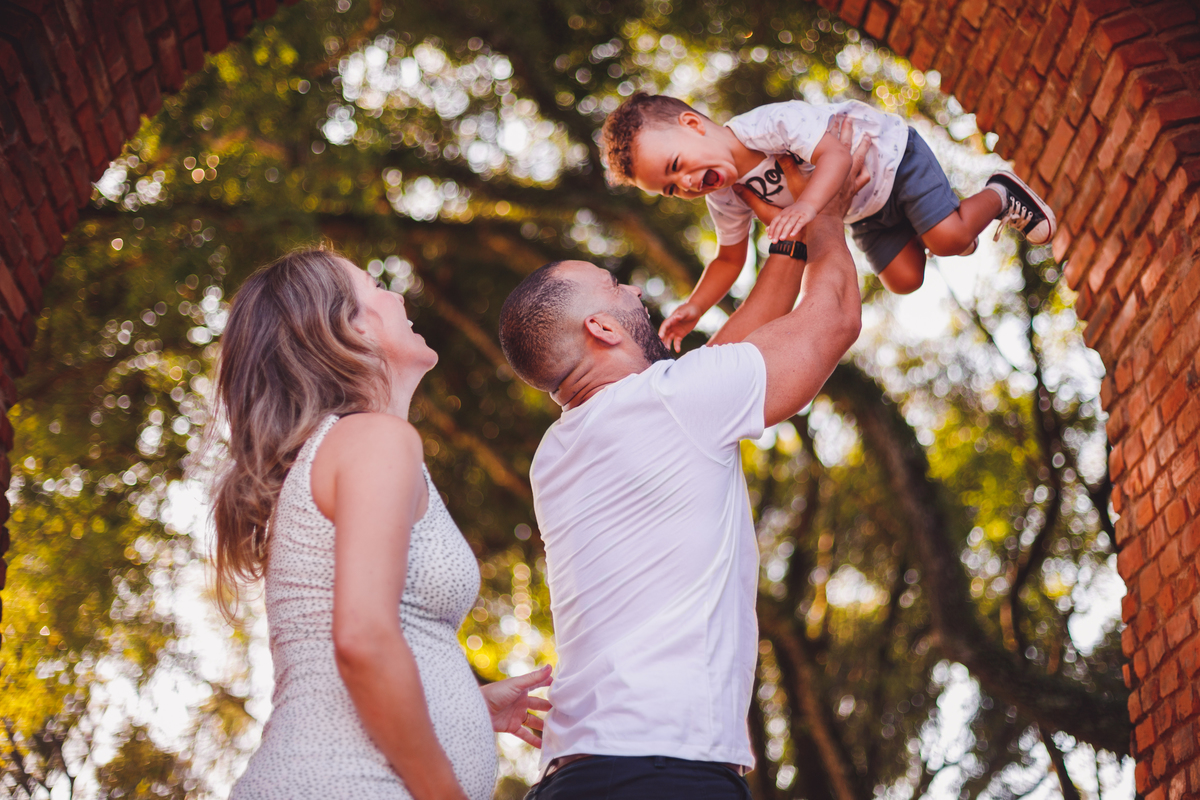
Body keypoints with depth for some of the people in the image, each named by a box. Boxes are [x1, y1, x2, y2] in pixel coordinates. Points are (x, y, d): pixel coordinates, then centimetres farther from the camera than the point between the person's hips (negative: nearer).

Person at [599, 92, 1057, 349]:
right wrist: (693, 309, -19)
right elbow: (730, 259, -3)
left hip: (890, 152, -7)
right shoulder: (725, 197, -16)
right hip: (862, 211, 7)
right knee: (904, 279, 3)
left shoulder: (770, 122, -40)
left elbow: (834, 156, -47)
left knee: (947, 238, -20)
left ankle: (1000, 196, 11)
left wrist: (807, 205, -65)